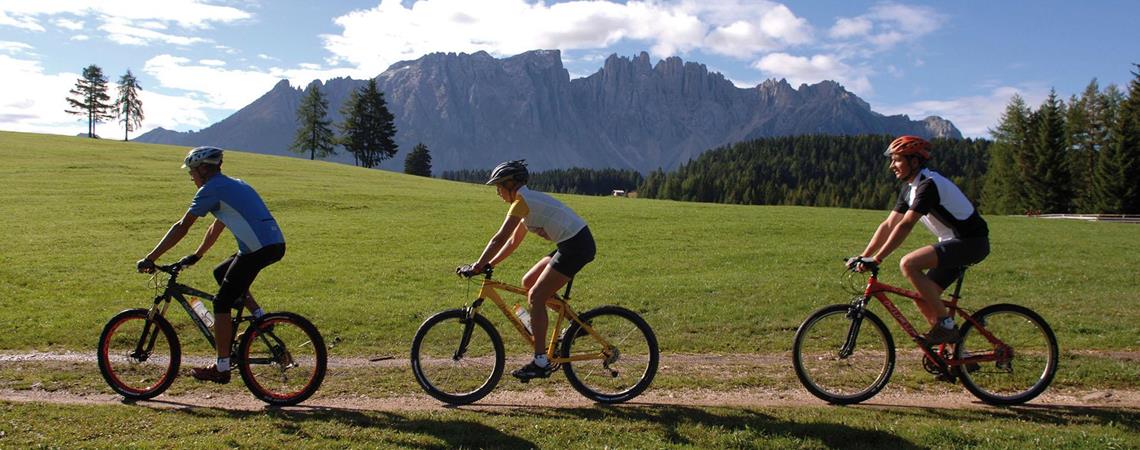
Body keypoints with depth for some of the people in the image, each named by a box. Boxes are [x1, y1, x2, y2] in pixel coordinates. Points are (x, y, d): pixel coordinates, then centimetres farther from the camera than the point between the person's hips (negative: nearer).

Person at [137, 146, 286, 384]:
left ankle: (221, 368, 8)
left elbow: (181, 228, -3)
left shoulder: (211, 189, -2)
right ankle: (260, 317, 17)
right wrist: (195, 256, 38)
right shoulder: (233, 185, 26)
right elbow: (216, 228, 34)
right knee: (221, 273, 27)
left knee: (221, 303, 3)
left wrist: (150, 258, 3)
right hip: (275, 245, 9)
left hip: (259, 249, -9)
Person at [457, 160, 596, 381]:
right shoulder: (528, 201, 18)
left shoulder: (522, 201, -11)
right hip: (573, 244, 10)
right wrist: (488, 264, 16)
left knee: (536, 297, -8)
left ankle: (540, 363, -6)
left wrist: (476, 267, -11)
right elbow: (513, 242, 22)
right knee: (528, 283, 13)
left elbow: (499, 239, -16)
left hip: (576, 246, -10)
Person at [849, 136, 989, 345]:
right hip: (954, 243, 10)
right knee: (923, 298, 4)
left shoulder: (928, 184, -20)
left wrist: (876, 259, -28)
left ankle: (946, 324, -15)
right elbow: (888, 225, 8)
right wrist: (863, 257, 1)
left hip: (971, 242, -10)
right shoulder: (910, 188, 9)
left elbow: (905, 226, -27)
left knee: (909, 264, -26)